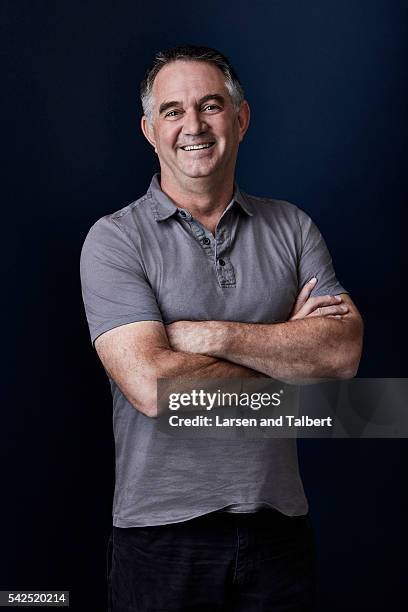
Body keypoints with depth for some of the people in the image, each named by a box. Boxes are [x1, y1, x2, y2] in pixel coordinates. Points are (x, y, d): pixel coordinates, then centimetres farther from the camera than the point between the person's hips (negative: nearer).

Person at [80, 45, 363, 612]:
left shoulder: (293, 227, 5)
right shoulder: (115, 239, -7)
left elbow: (343, 351, -8)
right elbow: (152, 385, -19)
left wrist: (214, 335, -18)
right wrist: (288, 345, -9)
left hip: (280, 522, 3)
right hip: (163, 531, -2)